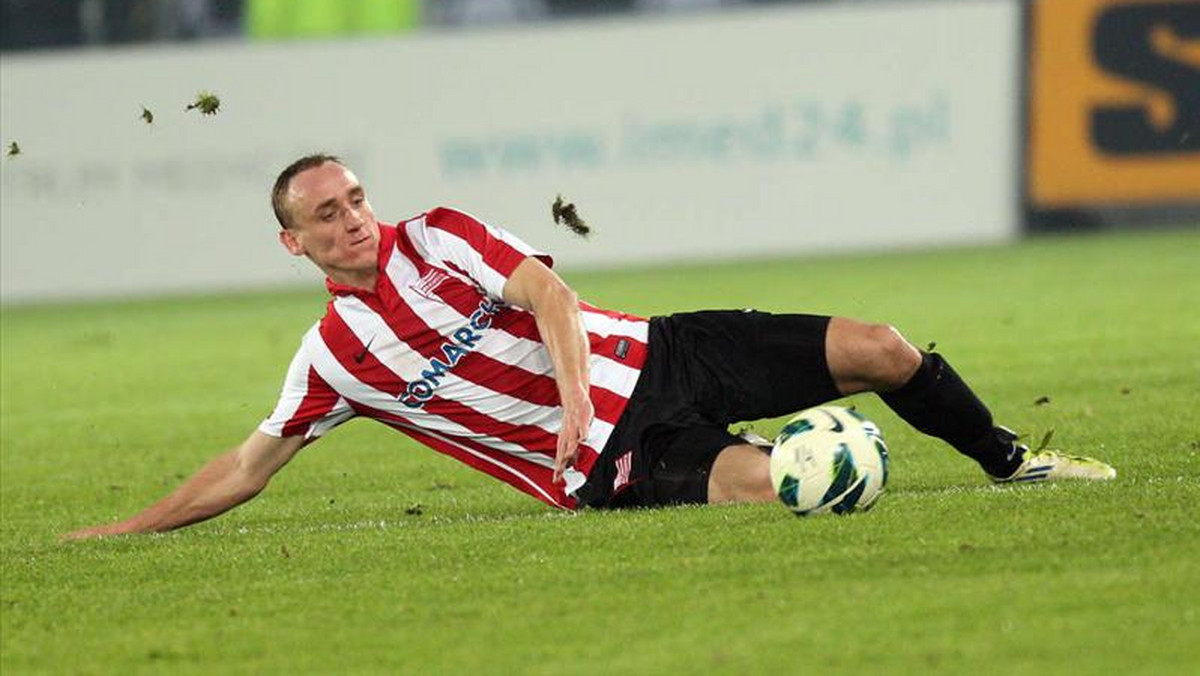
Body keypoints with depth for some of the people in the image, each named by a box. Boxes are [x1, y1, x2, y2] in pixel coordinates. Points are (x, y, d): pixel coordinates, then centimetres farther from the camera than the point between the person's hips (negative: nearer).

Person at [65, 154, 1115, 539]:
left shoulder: (435, 236, 4)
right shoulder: (331, 359, 2)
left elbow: (546, 294, -7)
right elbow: (247, 468, 7)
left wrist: (573, 387, -26)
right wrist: (120, 532, 2)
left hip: (653, 358, 4)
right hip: (607, 462, -4)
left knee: (880, 350, -6)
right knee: (763, 485, -35)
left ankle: (1009, 461, 16)